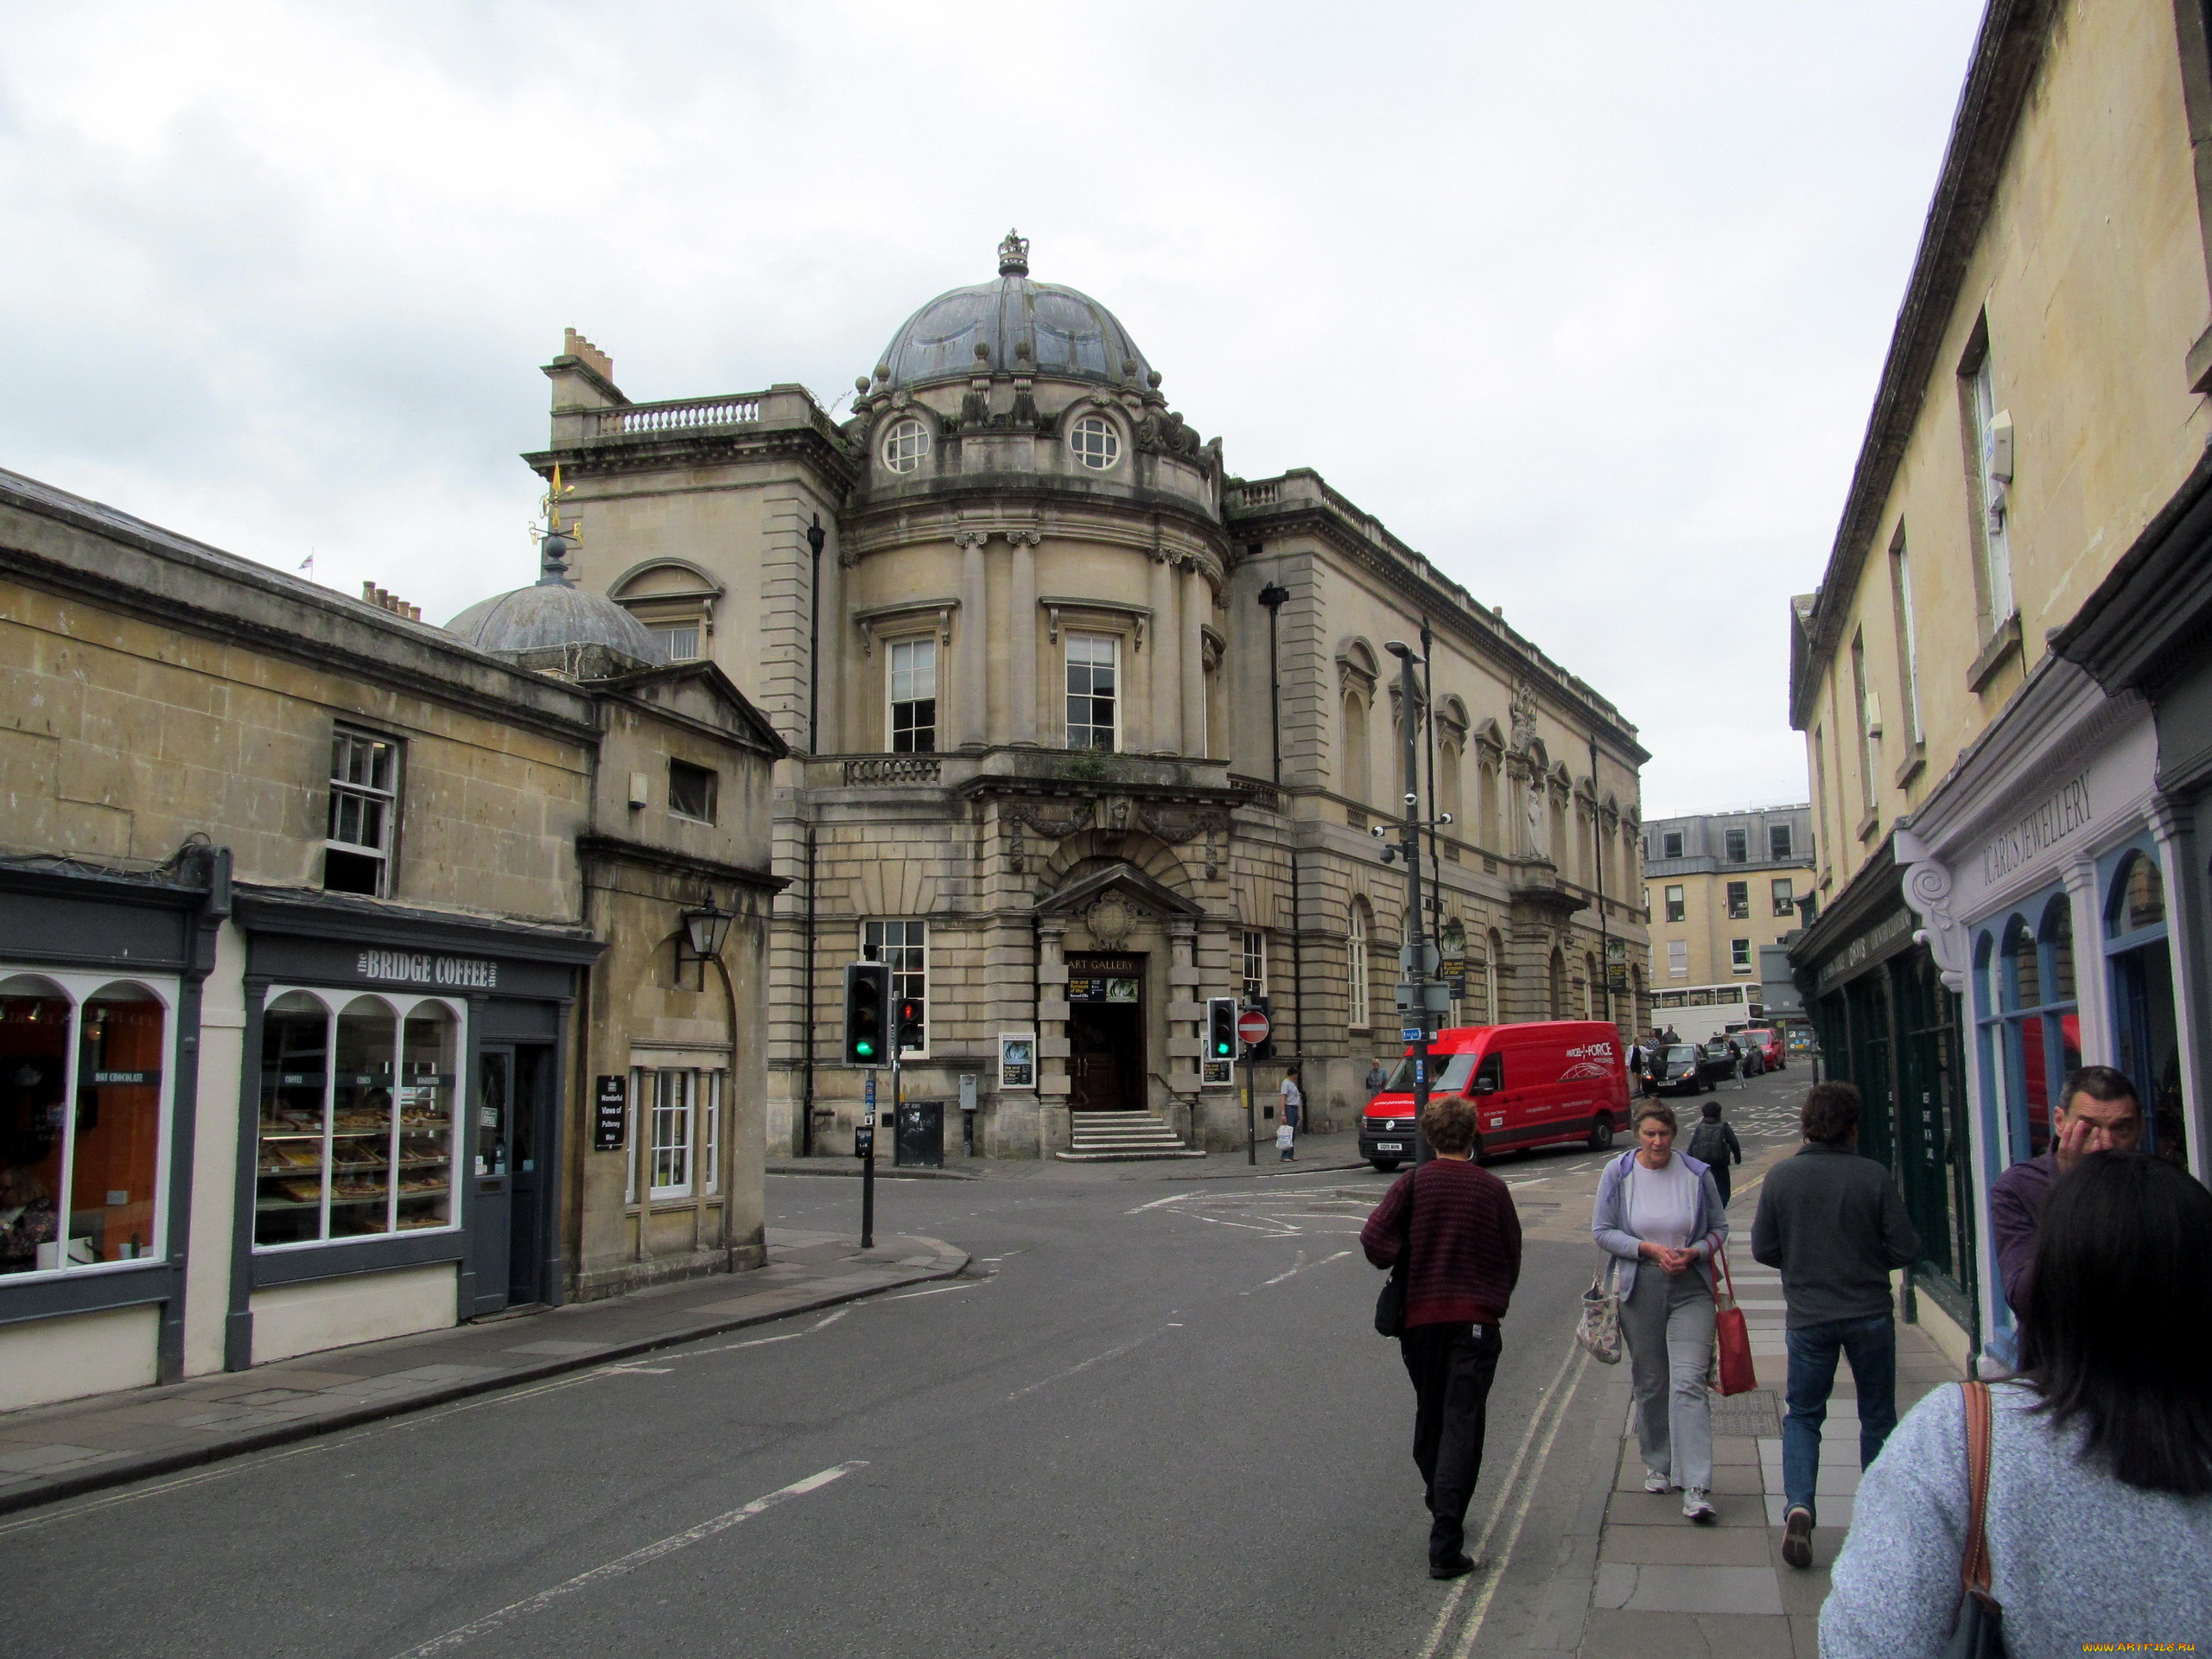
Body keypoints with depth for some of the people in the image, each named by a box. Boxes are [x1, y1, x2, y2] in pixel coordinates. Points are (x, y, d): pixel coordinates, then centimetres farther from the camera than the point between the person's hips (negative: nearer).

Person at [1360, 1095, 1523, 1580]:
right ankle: (1445, 1547, -11)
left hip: (1420, 1316, 2)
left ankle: (1438, 1501, 38)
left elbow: (1373, 1237, -14)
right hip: (1476, 1320, -1)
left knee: (1429, 1416, 21)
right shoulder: (1491, 1188, -2)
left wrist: (1406, 1269, 2)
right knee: (1463, 1426, -4)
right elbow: (1512, 1257, 5)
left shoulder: (1413, 1183, -3)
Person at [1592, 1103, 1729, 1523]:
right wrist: (1648, 1249, -15)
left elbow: (1720, 1228, 6)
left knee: (1688, 1383, -11)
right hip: (1640, 1291, 1)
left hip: (1690, 1290, -1)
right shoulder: (1618, 1173, -2)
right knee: (1650, 1383, 12)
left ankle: (1695, 1490, -13)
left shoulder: (1697, 1173, -1)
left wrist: (1694, 1252, -13)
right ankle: (1658, 1465, 31)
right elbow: (1602, 1231, -2)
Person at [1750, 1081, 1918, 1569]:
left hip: (1808, 1318, 1)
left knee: (1803, 1416, 11)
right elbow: (1906, 1250, -8)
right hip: (1870, 1314, 0)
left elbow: (1763, 1249, -2)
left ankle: (1798, 1506, -8)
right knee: (1878, 1416, 17)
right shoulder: (1873, 1176, -11)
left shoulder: (1780, 1176, -7)